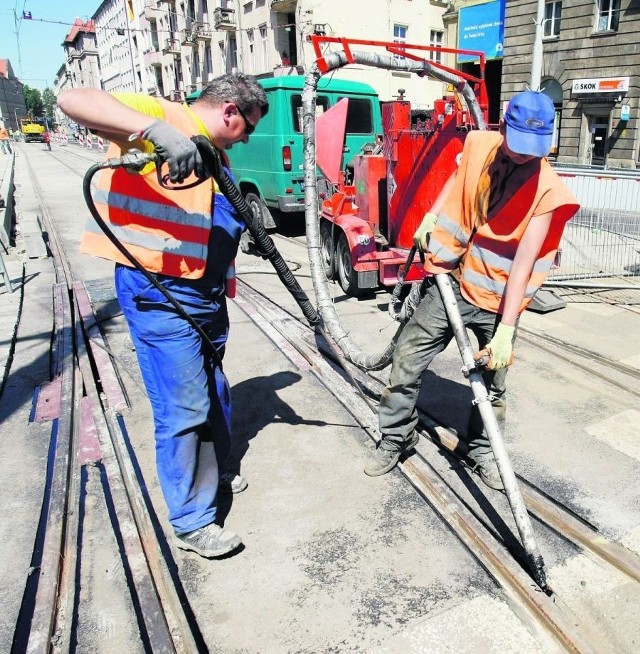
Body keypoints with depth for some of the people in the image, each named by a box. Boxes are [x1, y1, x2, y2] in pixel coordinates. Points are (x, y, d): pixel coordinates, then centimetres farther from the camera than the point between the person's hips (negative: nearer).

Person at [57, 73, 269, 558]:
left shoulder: (212, 152, 16)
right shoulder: (159, 116, -10)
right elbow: (73, 99, -27)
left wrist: (249, 216, 6)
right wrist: (155, 129, -39)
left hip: (206, 292, 10)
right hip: (160, 292, -10)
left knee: (213, 389, 22)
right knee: (184, 408, -3)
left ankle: (213, 474, 45)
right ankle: (192, 522, 15)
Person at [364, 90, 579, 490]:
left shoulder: (546, 189, -15)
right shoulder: (479, 146, -4)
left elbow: (522, 263, -21)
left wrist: (506, 330, -25)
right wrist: (429, 217, 9)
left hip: (498, 298, -2)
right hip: (451, 282, 3)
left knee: (493, 384, 8)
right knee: (407, 359, 3)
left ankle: (482, 450, 33)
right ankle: (396, 438, 22)